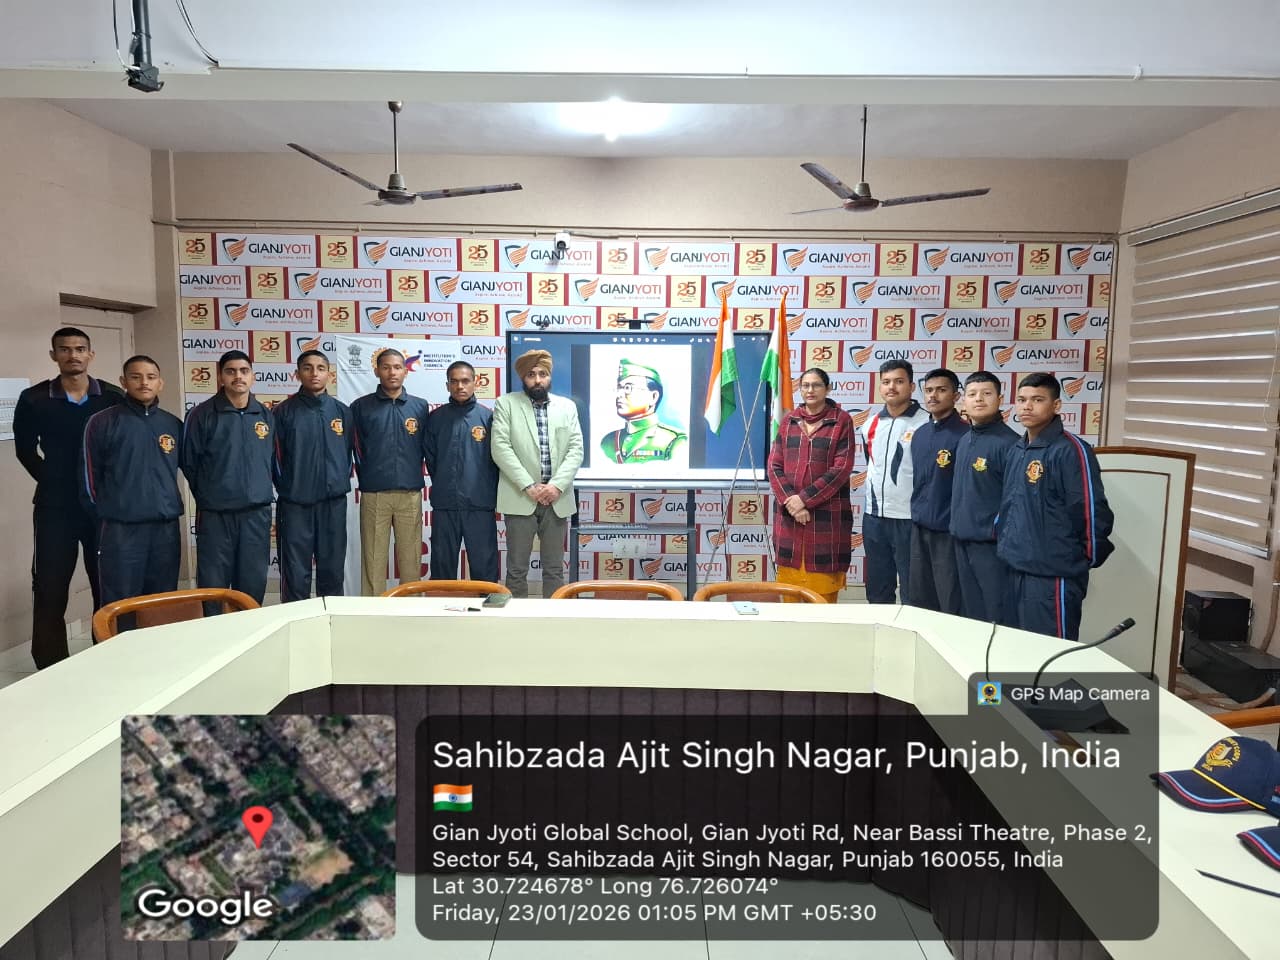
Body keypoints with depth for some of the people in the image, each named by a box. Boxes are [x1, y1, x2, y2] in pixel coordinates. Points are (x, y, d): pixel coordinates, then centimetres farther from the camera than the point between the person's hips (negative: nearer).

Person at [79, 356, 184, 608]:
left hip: (167, 529, 3)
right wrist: (105, 515, 8)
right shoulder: (101, 423, -2)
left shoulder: (174, 425, 8)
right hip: (120, 530, -3)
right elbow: (89, 476, 2)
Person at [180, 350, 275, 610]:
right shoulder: (201, 415, -4)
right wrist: (208, 496, 9)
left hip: (257, 513, 3)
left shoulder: (266, 416, 7)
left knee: (253, 586, 10)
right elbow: (189, 463, 2)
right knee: (213, 587, 3)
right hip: (215, 514, -3)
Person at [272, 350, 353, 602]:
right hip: (295, 504, -2)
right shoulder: (284, 412, 0)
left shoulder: (342, 411, 7)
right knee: (295, 574, 2)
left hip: (333, 503, 2)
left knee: (332, 570, 10)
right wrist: (287, 488, 4)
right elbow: (276, 457, 2)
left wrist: (340, 483, 9)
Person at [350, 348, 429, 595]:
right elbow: (353, 448, 8)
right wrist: (366, 476, 10)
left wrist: (414, 474, 12)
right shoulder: (361, 407, 3)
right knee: (373, 559, 3)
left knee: (411, 558, 6)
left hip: (410, 494, 1)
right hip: (373, 494, -1)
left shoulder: (420, 407, 6)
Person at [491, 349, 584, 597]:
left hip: (557, 500, 2)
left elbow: (576, 450, 3)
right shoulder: (506, 404, 3)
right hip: (521, 498, -2)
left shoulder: (567, 406, 11)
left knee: (554, 570, 8)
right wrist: (529, 487, -14)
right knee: (517, 570, 3)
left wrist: (557, 485, -11)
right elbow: (501, 449, -7)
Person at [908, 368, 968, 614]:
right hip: (919, 528, 7)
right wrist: (917, 513, 16)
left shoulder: (964, 434, -10)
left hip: (948, 530, -6)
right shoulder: (919, 433, 11)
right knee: (919, 601, 14)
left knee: (951, 606, 2)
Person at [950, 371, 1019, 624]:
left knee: (998, 617, 1)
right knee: (969, 613, 18)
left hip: (992, 543, -8)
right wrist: (956, 527, 13)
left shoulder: (1008, 442, -13)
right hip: (962, 541, 8)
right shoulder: (964, 440, 11)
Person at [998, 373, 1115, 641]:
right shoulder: (1016, 450, 12)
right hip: (1016, 569, 8)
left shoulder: (1071, 450, -13)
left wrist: (1087, 558, -6)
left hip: (1053, 574, -8)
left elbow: (1092, 511, -14)